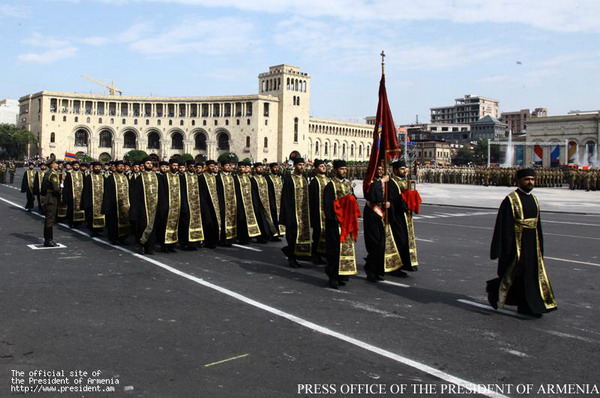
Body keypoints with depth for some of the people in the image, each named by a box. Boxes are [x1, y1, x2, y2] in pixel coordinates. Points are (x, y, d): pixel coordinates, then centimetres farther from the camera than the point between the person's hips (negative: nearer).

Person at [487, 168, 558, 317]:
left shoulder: (533, 200, 10)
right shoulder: (510, 200, -11)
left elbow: (537, 225, 14)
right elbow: (504, 226, -14)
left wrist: (540, 247, 12)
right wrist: (507, 251, -16)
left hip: (532, 244, 7)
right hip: (517, 244, -7)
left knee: (532, 273, 8)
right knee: (512, 274, 0)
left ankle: (527, 307, 18)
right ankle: (494, 288, 27)